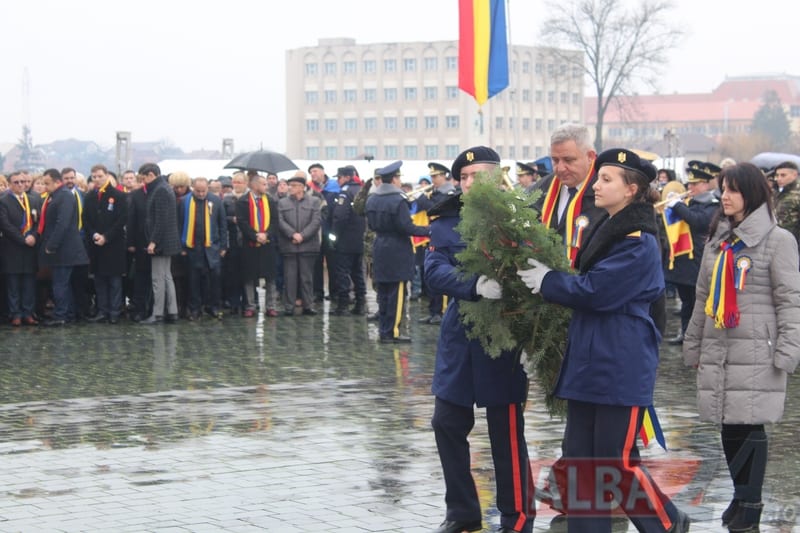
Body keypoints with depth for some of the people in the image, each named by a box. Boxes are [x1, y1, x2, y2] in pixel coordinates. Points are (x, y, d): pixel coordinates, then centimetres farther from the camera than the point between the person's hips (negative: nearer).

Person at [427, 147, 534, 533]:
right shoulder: (446, 223, 4)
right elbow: (434, 271, -11)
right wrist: (476, 286, -28)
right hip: (458, 338, 5)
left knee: (506, 431, 2)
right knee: (448, 424, 9)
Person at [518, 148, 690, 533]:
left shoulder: (638, 243, -15)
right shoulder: (607, 230, 14)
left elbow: (595, 291, -20)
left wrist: (547, 282, -7)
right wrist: (550, 280, 5)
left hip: (621, 368, -9)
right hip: (588, 362, 9)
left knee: (617, 461, -3)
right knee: (580, 458, 8)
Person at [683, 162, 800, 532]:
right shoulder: (718, 240, 15)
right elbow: (703, 298, 19)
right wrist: (693, 346, 19)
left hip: (756, 352, -6)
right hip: (717, 351, 6)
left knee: (750, 426, -5)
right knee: (728, 425, 7)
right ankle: (741, 495, 18)